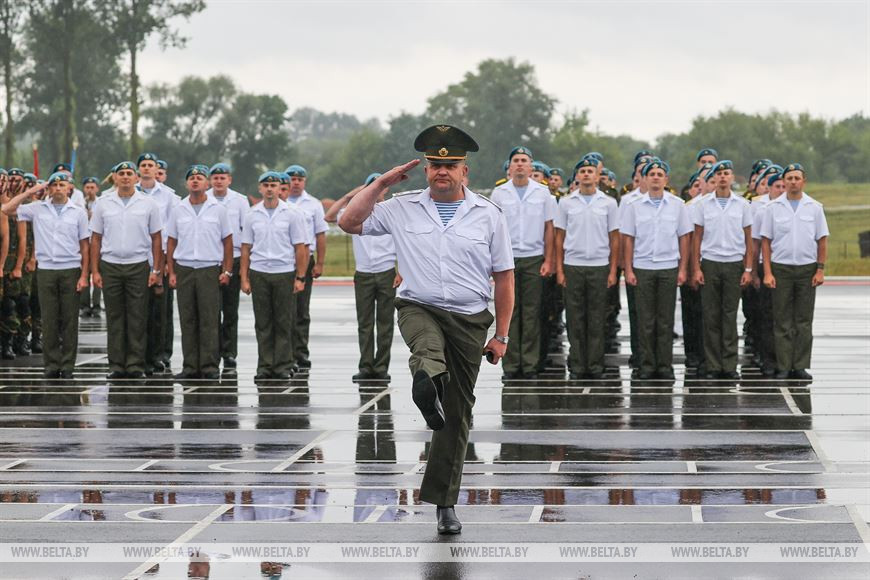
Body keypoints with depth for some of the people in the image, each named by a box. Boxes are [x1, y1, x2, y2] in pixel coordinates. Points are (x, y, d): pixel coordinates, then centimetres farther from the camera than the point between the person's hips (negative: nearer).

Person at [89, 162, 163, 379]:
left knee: (137, 318, -2)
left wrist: (156, 270, -3)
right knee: (114, 317, 4)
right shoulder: (103, 204, 6)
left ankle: (136, 364, 2)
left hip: (138, 266, -1)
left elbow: (156, 239, 5)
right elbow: (95, 239, 8)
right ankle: (116, 365, 7)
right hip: (110, 265, 1)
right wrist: (94, 271, 1)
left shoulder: (148, 204, 3)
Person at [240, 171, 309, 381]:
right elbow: (246, 248, 9)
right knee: (263, 323, 4)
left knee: (284, 322, 1)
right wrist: (244, 278, 3)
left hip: (284, 272, -2)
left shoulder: (292, 214, 1)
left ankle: (283, 365, 6)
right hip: (259, 273, 2)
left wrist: (300, 278, -4)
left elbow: (300, 248, 1)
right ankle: (264, 365, 8)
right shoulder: (251, 215, 7)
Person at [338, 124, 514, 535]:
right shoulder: (403, 209, 6)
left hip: (470, 320, 1)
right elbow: (350, 222, 8)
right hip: (419, 308, -1)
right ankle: (427, 380, -73)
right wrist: (381, 183, 2)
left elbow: (504, 277, 6)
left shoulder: (488, 215, 5)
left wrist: (501, 336, 3)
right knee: (428, 344, -40)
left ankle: (444, 501, 11)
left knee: (458, 414, 3)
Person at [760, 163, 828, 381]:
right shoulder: (773, 208, 3)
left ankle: (801, 366, 8)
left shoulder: (814, 207, 5)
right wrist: (767, 272, -5)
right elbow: (765, 241, 2)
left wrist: (820, 269, -2)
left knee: (804, 321, 3)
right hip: (781, 268, -1)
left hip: (807, 268, 1)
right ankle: (783, 367, 5)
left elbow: (822, 240, 6)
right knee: (782, 321, 1)